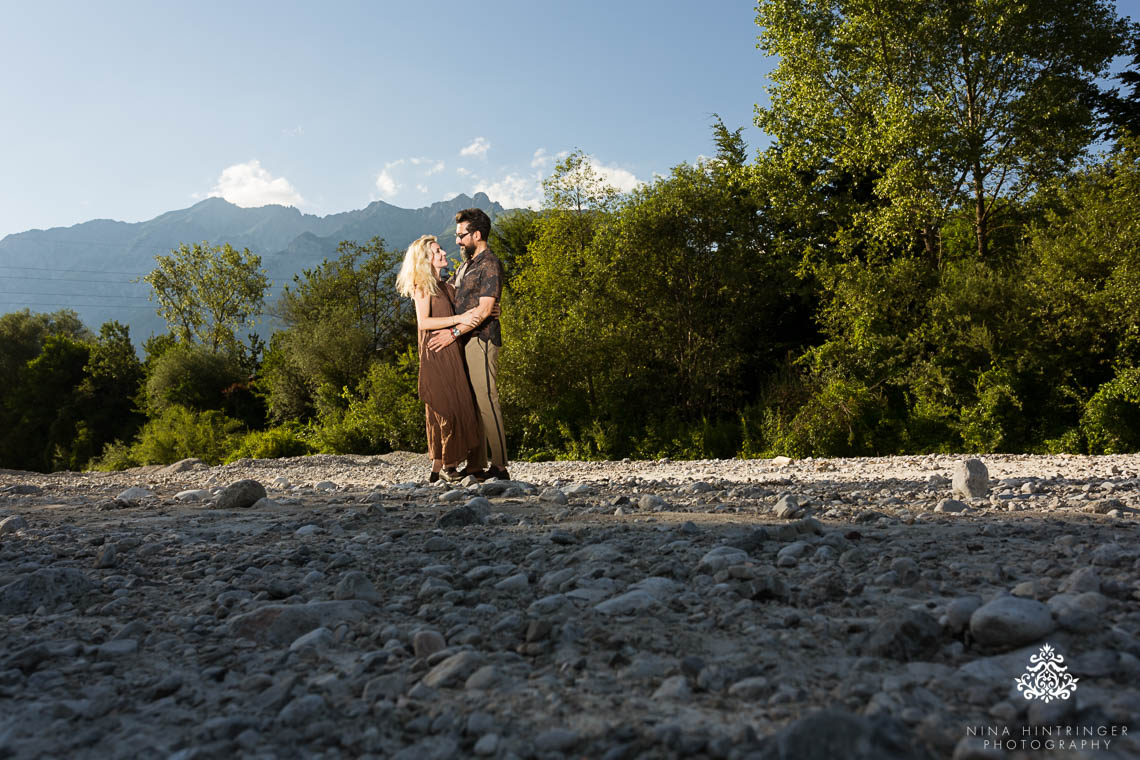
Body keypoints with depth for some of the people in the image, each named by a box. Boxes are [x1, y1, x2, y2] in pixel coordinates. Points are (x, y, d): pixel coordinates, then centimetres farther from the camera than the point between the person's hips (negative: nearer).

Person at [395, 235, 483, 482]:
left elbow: (463, 310, 23)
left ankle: (439, 465, 13)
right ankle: (447, 465, -1)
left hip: (451, 354, 8)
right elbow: (423, 322, -17)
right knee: (446, 408, -8)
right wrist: (458, 319, -20)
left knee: (452, 407, 7)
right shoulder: (423, 286, -5)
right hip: (435, 355, -8)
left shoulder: (446, 287, 19)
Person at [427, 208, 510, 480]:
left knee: (486, 401, -11)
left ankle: (499, 467, -8)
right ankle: (475, 466, 14)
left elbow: (484, 310, -17)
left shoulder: (490, 264, -8)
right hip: (464, 342, 9)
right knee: (471, 404, 9)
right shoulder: (466, 264, 20)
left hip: (481, 340, -9)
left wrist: (453, 332, -22)